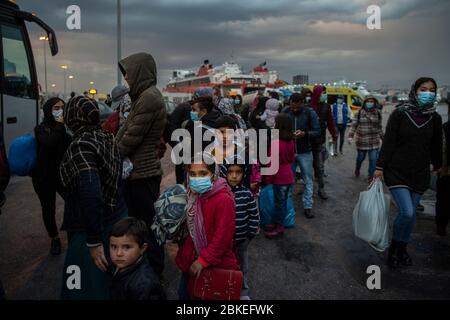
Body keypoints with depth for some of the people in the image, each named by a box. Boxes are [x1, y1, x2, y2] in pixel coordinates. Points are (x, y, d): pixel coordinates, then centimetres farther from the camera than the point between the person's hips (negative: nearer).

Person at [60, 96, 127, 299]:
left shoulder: (81, 145, -20)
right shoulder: (107, 138, 3)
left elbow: (90, 194, -30)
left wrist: (94, 242, -25)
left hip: (94, 228, -8)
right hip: (117, 218, 8)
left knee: (88, 289, 7)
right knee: (110, 284, 22)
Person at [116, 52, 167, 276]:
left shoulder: (149, 97, -18)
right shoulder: (143, 96, 15)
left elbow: (132, 137, -19)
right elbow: (125, 130, 14)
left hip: (142, 173, -10)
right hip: (140, 171, 10)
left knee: (145, 223, 3)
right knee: (139, 220, 20)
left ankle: (153, 270, 18)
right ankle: (149, 265, 35)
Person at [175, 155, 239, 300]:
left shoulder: (224, 200, -25)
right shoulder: (194, 195, -1)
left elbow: (223, 236, -24)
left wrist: (204, 260, -19)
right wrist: (185, 252, 10)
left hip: (217, 263, -7)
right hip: (192, 259, 7)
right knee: (184, 293, 21)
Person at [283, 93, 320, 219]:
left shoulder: (310, 113, -8)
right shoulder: (285, 111, -3)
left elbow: (317, 131, -8)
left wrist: (304, 133, -25)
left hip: (305, 152, -1)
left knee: (308, 180, 5)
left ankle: (307, 206, 15)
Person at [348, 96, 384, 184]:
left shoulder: (378, 113, 4)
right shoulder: (359, 112, -3)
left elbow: (380, 127, 12)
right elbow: (354, 125, -3)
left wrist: (382, 138, 14)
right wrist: (350, 136, -11)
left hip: (374, 141, 1)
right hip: (361, 139, -1)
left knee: (373, 159, -4)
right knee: (361, 157, 13)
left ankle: (370, 176, 10)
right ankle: (357, 169, 45)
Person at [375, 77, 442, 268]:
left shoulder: (435, 118, 3)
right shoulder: (399, 114, -7)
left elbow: (436, 145, 16)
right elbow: (388, 142, -7)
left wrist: (437, 165, 26)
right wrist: (380, 167, -8)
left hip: (420, 174, 4)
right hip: (397, 171, -4)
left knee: (411, 214, 9)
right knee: (406, 213, -13)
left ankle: (402, 249, 30)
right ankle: (394, 247, 13)